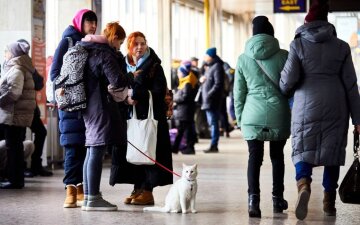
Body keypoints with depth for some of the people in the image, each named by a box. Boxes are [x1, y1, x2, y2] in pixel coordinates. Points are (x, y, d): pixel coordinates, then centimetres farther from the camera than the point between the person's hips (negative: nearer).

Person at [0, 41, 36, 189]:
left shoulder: (16, 69, -12)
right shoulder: (21, 68, 18)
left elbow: (14, 92, -23)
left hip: (15, 114, -10)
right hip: (20, 113, 10)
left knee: (12, 147, -6)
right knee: (16, 147, 12)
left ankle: (14, 180, -4)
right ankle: (17, 179, 16)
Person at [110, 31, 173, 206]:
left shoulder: (154, 66, -1)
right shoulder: (124, 65, 13)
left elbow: (159, 91, -10)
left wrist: (137, 98, -15)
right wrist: (125, 98, -5)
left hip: (149, 116, -5)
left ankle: (147, 191, -3)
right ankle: (138, 189, 10)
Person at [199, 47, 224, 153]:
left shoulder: (217, 67, -11)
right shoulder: (209, 67, 19)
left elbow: (218, 84, -18)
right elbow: (204, 80, 27)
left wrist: (209, 95, -22)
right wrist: (202, 79, 5)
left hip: (213, 101, -10)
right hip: (207, 101, 10)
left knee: (213, 123, -8)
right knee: (212, 123, 11)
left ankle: (214, 146, -8)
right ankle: (213, 146, 16)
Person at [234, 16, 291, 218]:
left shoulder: (243, 59, 4)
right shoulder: (283, 56, -1)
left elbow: (238, 91, 7)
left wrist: (240, 117, 14)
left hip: (253, 114, 0)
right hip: (279, 112, 0)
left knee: (254, 157, 0)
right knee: (277, 156, 15)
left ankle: (253, 198, -18)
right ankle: (278, 199, 22)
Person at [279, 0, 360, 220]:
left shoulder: (298, 45, 1)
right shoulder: (341, 47, 6)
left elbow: (289, 78, -7)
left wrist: (283, 92, 16)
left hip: (306, 105, -2)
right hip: (336, 105, 2)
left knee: (303, 150, 3)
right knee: (332, 151, 11)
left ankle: (304, 183, -27)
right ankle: (329, 202, 13)